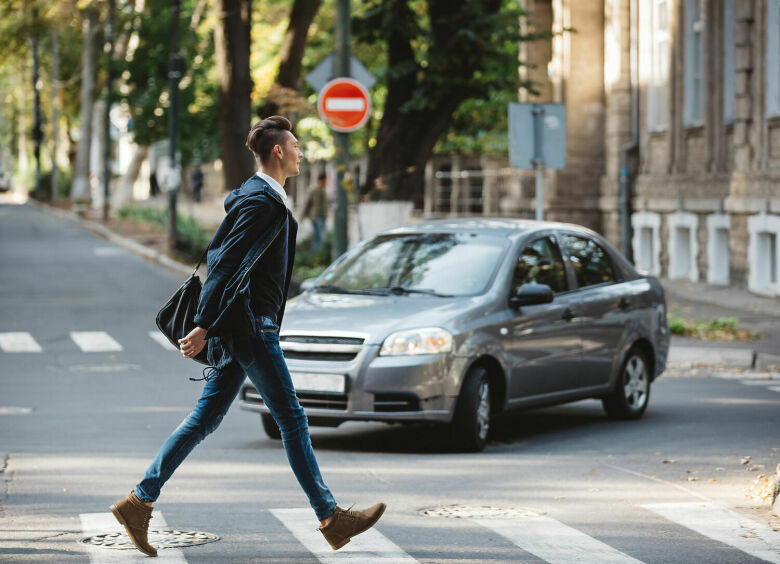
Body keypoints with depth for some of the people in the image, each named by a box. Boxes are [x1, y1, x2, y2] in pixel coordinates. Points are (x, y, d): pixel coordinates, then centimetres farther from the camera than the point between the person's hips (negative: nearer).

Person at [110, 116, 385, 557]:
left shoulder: (258, 196, 17)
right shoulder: (263, 202, -15)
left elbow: (219, 256, 23)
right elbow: (227, 266, -20)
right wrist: (204, 328, -23)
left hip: (238, 329, 10)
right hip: (249, 327, -10)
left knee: (205, 420, 9)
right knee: (292, 419, -3)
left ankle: (139, 501, 9)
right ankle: (331, 517, 3)